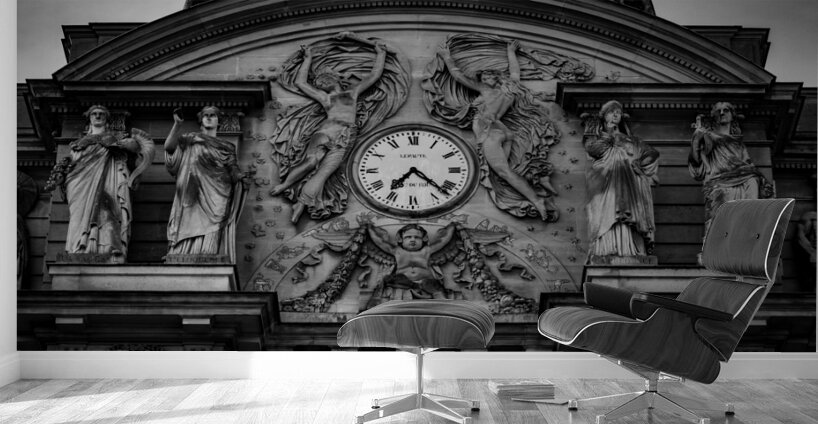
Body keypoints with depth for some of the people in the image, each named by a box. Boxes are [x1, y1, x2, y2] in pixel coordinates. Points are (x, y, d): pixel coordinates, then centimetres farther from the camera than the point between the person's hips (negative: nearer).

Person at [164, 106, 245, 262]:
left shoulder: (227, 147, 18)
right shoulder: (190, 140, 16)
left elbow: (234, 174, 11)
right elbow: (169, 146, -2)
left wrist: (241, 179, -10)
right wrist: (177, 124, -13)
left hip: (216, 200, 1)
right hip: (194, 198, -1)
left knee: (213, 242, -9)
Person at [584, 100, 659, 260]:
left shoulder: (628, 139, 22)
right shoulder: (596, 135, 19)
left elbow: (653, 154, 22)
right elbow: (590, 149, -3)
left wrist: (637, 164, 10)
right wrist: (608, 135, 3)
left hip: (626, 183, 2)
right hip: (604, 182, -2)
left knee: (626, 218, -14)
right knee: (607, 217, -18)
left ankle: (628, 252, -18)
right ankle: (606, 251, -24)